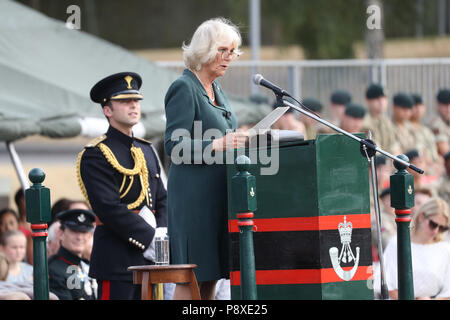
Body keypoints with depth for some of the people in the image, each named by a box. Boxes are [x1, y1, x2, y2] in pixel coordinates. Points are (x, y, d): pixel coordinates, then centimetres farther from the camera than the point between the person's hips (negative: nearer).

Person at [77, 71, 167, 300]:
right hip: (116, 259, -8)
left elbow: (162, 200, 17)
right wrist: (150, 238, -20)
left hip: (148, 257, 8)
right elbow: (110, 209, -17)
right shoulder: (95, 155, -8)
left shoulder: (146, 150, 17)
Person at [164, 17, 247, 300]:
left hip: (217, 194, 9)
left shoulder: (216, 89, 18)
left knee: (211, 277, 7)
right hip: (194, 194, -9)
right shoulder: (184, 88, -9)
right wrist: (219, 145, -24)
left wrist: (241, 141, 8)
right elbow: (174, 146, -16)